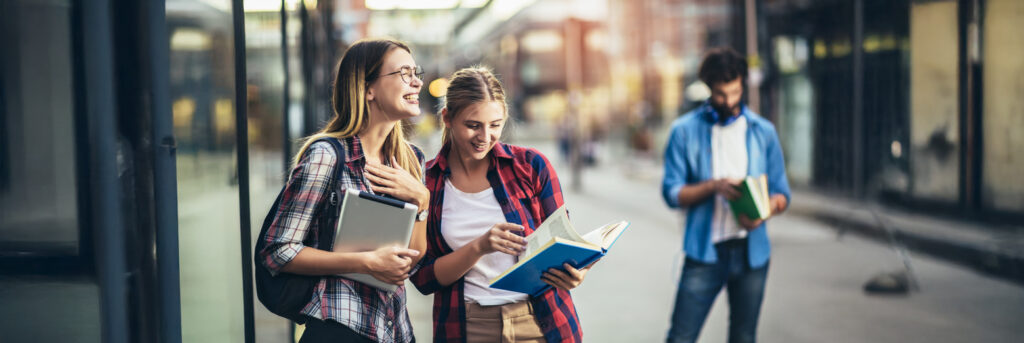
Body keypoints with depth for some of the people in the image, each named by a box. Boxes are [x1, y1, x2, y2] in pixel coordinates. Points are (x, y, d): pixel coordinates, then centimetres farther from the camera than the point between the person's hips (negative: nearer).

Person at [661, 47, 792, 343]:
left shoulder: (763, 131, 7)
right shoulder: (685, 130, 1)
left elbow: (781, 193, 8)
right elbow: (672, 193, -3)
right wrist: (713, 186, -20)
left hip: (751, 252, 2)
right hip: (705, 252, -2)